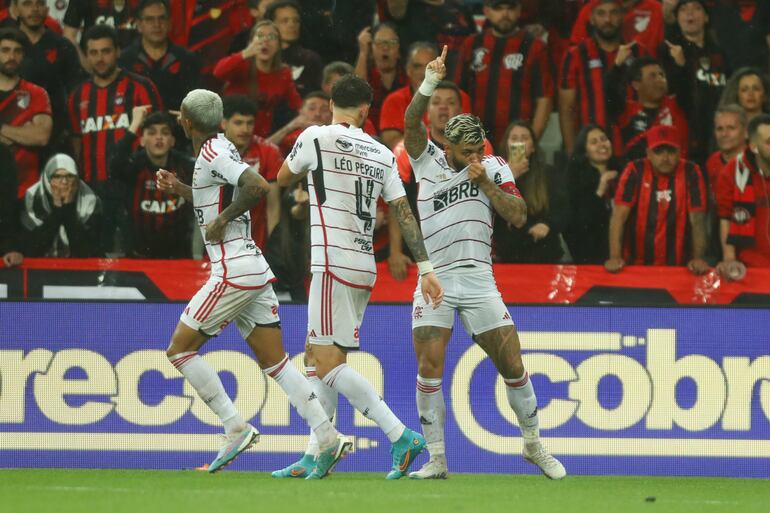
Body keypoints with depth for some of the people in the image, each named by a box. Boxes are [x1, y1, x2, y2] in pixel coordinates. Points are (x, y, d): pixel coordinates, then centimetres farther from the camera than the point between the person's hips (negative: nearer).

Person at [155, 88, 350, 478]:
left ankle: (236, 428, -4)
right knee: (274, 362, 5)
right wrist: (180, 190, 23)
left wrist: (223, 218, -16)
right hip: (254, 269, 9)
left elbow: (258, 186, -27)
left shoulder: (213, 153, -11)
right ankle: (327, 438, -6)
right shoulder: (217, 149, 17)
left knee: (179, 350, 0)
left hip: (233, 271, -9)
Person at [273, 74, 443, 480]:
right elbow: (405, 214, 7)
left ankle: (401, 436, -20)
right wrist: (426, 269, 7)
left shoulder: (317, 137, -5)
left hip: (334, 263, -8)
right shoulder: (382, 154, 10)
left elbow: (283, 178, 12)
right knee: (316, 356, 14)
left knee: (328, 364, -10)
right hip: (365, 267, 8)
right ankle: (314, 457, 13)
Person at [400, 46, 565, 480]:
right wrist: (430, 83, -27)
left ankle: (534, 444, 20)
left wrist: (485, 183, -12)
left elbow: (518, 217, -2)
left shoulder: (494, 168, 8)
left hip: (479, 282, 1)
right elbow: (412, 122, -11)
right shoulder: (427, 161, 6)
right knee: (429, 368, -13)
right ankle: (437, 460, -5)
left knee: (513, 366, 0)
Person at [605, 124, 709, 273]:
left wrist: (698, 258, -18)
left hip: (678, 266, 0)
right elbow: (619, 216, -8)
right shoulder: (635, 171, -3)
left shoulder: (690, 173, -2)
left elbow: (697, 220, -5)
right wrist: (615, 257, -19)